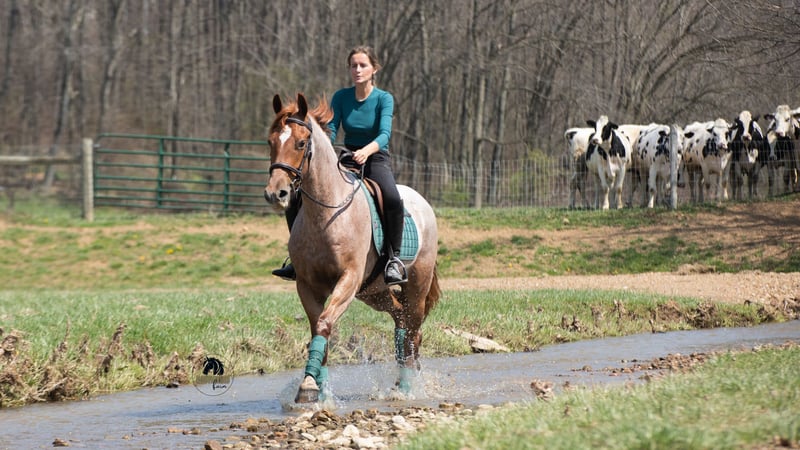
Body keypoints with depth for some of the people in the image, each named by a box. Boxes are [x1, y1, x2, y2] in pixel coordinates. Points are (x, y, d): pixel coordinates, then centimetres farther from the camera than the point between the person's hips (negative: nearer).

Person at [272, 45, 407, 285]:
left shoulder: (384, 99, -7)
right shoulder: (341, 97, 4)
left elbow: (384, 134, -21)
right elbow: (331, 130, -3)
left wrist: (367, 151, -42)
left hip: (376, 160, -4)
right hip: (348, 160, 4)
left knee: (393, 200, -38)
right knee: (297, 201, -11)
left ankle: (394, 259, -24)